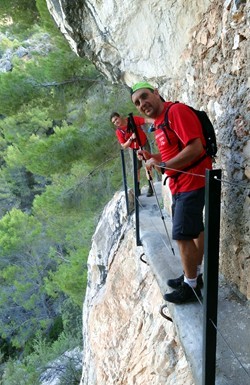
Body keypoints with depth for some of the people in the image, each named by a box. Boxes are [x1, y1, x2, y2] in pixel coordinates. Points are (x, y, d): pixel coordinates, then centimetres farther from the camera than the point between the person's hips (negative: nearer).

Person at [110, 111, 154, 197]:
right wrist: (131, 138, -31)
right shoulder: (118, 132, -15)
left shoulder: (133, 119, -19)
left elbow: (146, 120, -27)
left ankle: (150, 187, -6)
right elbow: (124, 146, -15)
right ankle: (137, 189, 22)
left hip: (144, 145, -2)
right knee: (136, 169, 9)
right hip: (134, 150, 2)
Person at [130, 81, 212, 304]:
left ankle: (191, 287, 10)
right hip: (182, 184, 10)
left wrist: (162, 164, -21)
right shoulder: (159, 123, 13)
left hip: (192, 183, -10)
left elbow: (195, 147, -26)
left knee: (182, 235, -5)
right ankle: (194, 275, 34)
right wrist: (152, 158, 4)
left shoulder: (176, 111, -16)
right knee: (195, 230, 19)